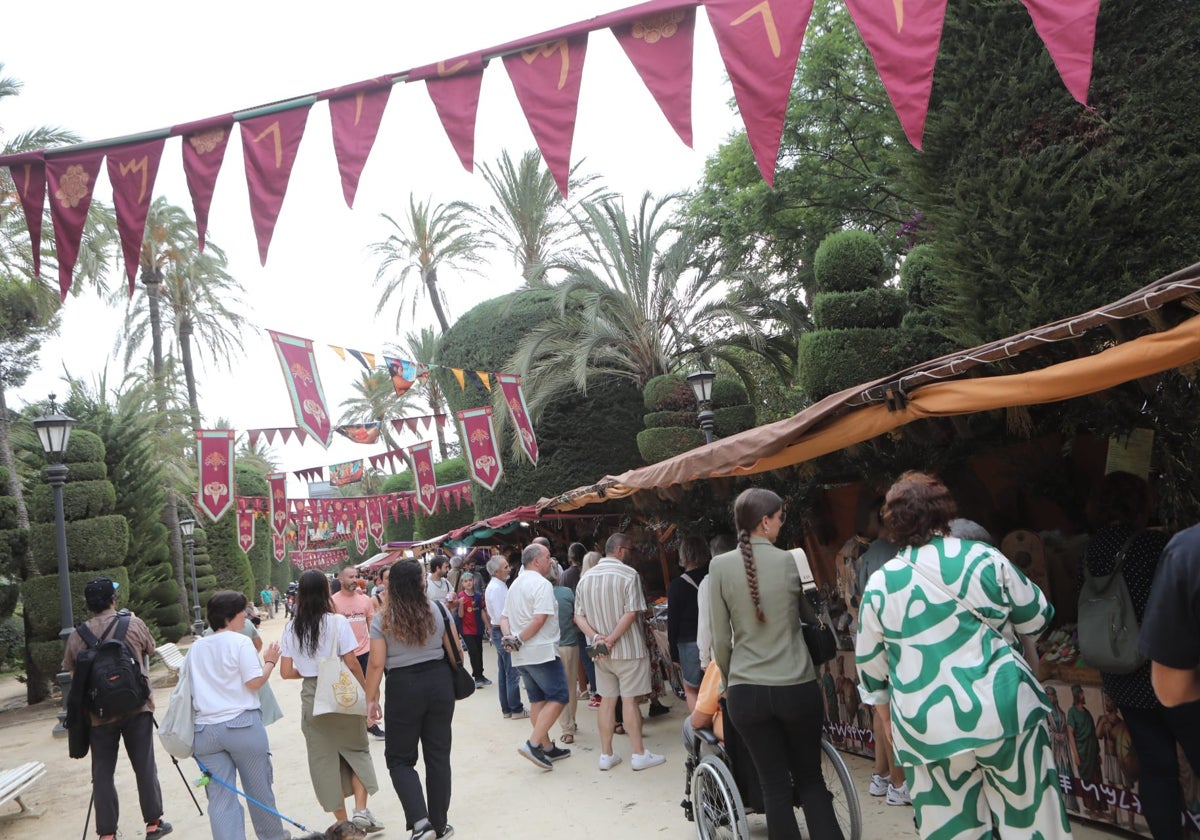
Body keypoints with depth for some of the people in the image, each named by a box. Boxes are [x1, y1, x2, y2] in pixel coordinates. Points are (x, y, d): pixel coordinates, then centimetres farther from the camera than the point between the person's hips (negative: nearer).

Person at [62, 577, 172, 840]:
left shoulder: (76, 635, -1)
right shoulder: (133, 624, -4)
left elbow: (73, 674, 7)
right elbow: (150, 651, 13)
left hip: (99, 713, 1)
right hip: (136, 707, -1)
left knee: (103, 773, 8)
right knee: (145, 766, 8)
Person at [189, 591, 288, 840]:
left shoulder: (195, 648, 12)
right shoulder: (240, 642, -7)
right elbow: (254, 682, -12)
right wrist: (270, 662, 3)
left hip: (205, 728, 5)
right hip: (242, 724, -5)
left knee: (220, 798, 3)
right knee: (259, 789, 12)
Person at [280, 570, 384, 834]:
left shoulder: (291, 628, 0)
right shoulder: (337, 622, -11)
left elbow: (287, 672, 1)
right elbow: (351, 664, -11)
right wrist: (366, 691, 1)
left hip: (311, 699, 3)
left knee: (323, 757, 12)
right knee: (356, 750, 15)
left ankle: (342, 821, 20)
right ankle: (361, 810, 2)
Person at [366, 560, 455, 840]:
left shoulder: (382, 620, -8)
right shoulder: (438, 610, -3)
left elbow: (376, 664, -10)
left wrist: (370, 699, 0)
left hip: (404, 688, -2)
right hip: (439, 681, 3)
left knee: (400, 758, 11)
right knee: (438, 755, 13)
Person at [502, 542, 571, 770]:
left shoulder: (515, 585, 16)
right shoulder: (542, 584, -13)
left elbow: (504, 617, 14)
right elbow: (540, 619, -22)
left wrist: (509, 637, -2)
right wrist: (520, 639, -13)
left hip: (521, 656, 9)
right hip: (542, 652, -9)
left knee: (537, 700, 14)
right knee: (558, 698, -4)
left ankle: (547, 748, 19)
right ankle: (533, 744, -12)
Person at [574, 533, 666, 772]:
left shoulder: (586, 577, 6)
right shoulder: (628, 574, -12)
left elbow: (579, 616, 3)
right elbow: (631, 613, -20)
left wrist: (597, 638, -8)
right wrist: (611, 641, -18)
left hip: (600, 652, 5)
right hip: (628, 649, -5)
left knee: (607, 700, 12)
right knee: (630, 700, 1)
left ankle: (606, 754, 17)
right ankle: (639, 754, 9)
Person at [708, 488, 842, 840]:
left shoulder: (719, 566, -6)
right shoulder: (791, 561, -6)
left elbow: (721, 639, -2)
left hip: (747, 691, 0)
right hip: (798, 687, 0)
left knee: (775, 785, 10)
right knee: (810, 779, 16)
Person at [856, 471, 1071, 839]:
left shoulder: (879, 585, -1)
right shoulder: (983, 558, -4)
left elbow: (870, 667, 5)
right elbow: (1037, 619, 7)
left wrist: (889, 721, 19)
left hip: (927, 728, 1)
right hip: (1003, 710, 0)